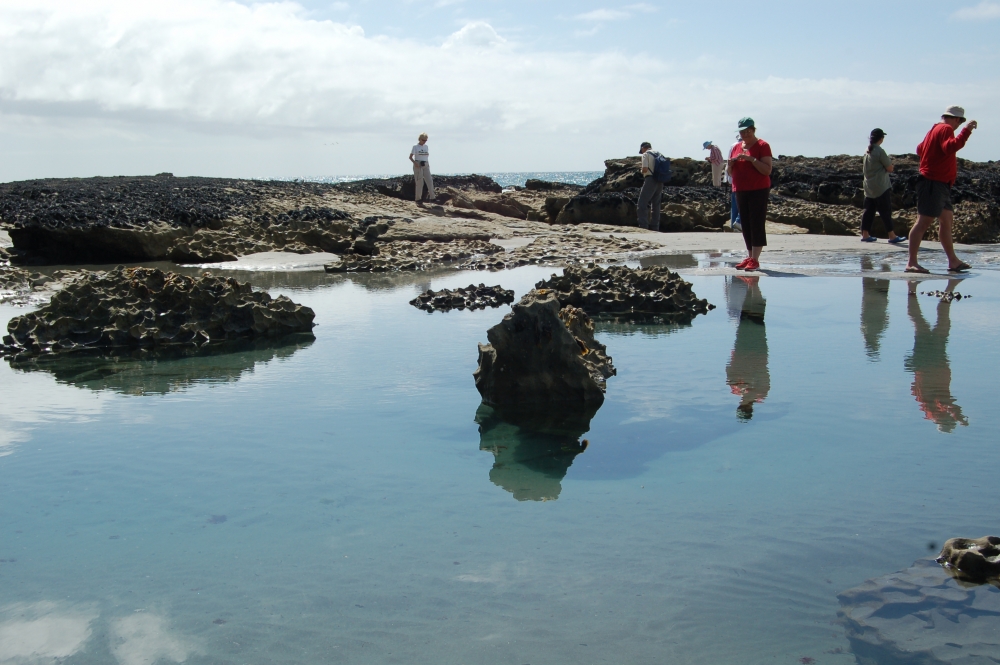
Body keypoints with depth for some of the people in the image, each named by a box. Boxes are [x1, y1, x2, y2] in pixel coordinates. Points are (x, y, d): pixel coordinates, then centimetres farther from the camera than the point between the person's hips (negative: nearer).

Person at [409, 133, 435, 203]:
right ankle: (418, 199, 3)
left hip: (425, 166, 5)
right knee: (419, 183, -5)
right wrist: (415, 163, -18)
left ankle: (432, 197, -4)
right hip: (418, 166, -5)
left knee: (430, 181, -5)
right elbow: (410, 157, -3)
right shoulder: (415, 147, 0)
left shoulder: (426, 147, 14)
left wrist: (429, 165, 11)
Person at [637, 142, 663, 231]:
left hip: (650, 180, -7)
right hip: (660, 182, 7)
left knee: (642, 203, -5)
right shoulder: (658, 155, 18)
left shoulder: (646, 154, -3)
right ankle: (655, 227, 13)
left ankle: (643, 226, -13)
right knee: (656, 205, 12)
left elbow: (645, 169, -14)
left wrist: (642, 172, 6)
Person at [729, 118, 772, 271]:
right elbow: (730, 172, 19)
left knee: (757, 224, -9)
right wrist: (731, 162, -2)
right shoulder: (736, 147, 14)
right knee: (746, 225, 7)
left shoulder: (762, 146, -5)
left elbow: (767, 170, -14)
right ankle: (750, 257, 13)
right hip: (740, 190, 7)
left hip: (758, 190, -7)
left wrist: (751, 159, -22)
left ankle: (755, 260, -12)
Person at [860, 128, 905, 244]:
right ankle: (892, 236, -2)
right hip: (881, 188, -8)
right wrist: (889, 162, 9)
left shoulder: (868, 151, 9)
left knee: (869, 211, 9)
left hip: (869, 187, 8)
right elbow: (890, 168, -12)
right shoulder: (880, 152, -15)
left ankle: (865, 234, 10)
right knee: (886, 211, -4)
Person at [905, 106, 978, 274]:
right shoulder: (946, 129, -11)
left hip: (940, 185, 11)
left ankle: (953, 261, 18)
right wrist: (966, 131, -32)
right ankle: (912, 263, -13)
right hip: (934, 184, -11)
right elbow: (950, 147, -30)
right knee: (924, 222, -12)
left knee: (947, 219, 14)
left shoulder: (935, 129, 18)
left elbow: (920, 149, 27)